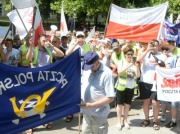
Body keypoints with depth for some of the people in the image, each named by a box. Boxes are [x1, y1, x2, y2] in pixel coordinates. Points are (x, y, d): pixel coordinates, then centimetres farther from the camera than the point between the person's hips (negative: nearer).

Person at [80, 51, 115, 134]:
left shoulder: (107, 74, -18)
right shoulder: (86, 71, 1)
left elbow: (110, 98, -19)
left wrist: (91, 105, -21)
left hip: (98, 114, -6)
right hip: (86, 112, 6)